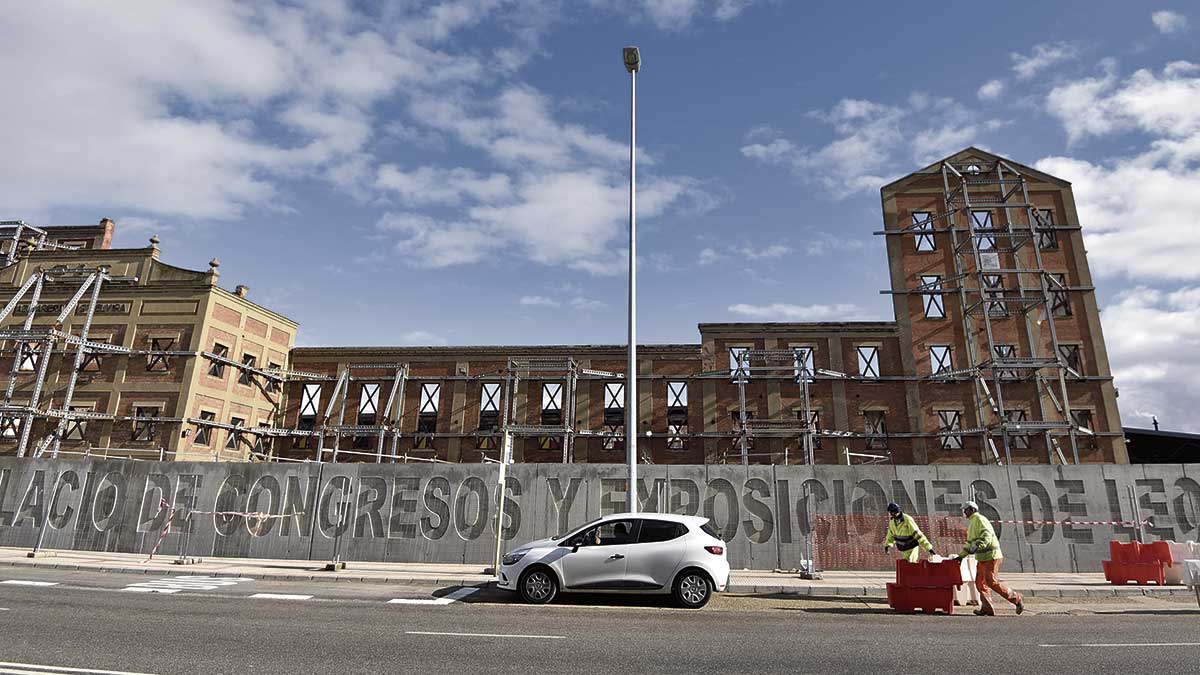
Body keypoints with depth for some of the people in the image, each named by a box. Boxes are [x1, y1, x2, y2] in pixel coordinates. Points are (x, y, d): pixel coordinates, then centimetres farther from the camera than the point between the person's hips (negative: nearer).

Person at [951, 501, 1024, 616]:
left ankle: (1016, 598, 2)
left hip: (991, 556, -10)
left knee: (992, 582, -11)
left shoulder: (979, 519, -9)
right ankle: (987, 608, 7)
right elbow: (970, 543, 27)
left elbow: (987, 535, -25)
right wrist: (961, 555, 23)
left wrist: (977, 546, -36)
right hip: (982, 558, 10)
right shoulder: (972, 523, 22)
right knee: (980, 582, 5)